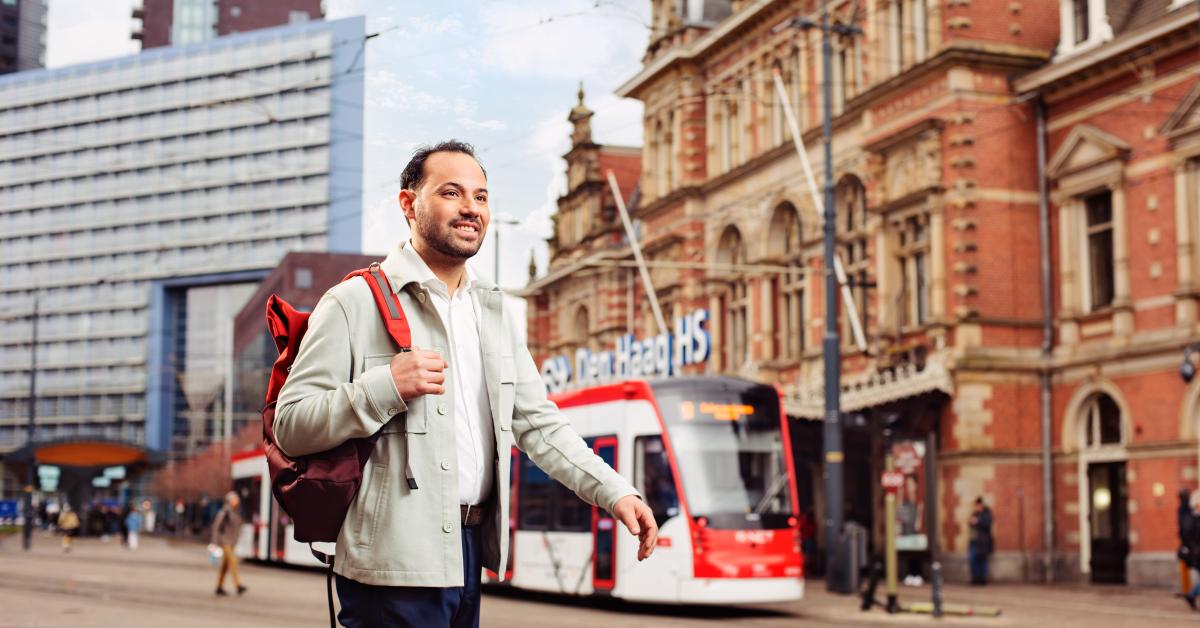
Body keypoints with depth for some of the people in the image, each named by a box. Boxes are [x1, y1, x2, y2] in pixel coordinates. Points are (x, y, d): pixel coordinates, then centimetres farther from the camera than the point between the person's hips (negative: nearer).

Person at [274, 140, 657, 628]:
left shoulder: (494, 311, 16)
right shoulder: (354, 304, -5)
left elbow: (537, 422, 14)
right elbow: (290, 428, -9)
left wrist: (615, 493, 3)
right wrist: (388, 386, -20)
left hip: (470, 552, 7)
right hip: (395, 565, -6)